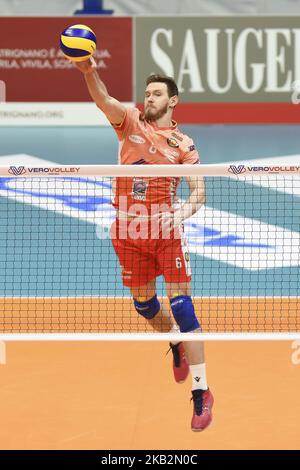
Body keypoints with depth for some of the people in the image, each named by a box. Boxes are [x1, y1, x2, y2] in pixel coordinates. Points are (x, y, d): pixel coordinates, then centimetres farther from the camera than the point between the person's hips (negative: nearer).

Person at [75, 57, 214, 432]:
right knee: (144, 305, 15)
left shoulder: (183, 144, 1)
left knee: (182, 307, -10)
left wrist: (184, 211, -24)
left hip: (165, 231, -3)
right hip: (128, 233, 3)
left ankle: (201, 392, -8)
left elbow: (198, 191, -2)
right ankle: (177, 346, 47)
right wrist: (89, 72, -36)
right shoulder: (131, 123, 4)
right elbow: (104, 100, -16)